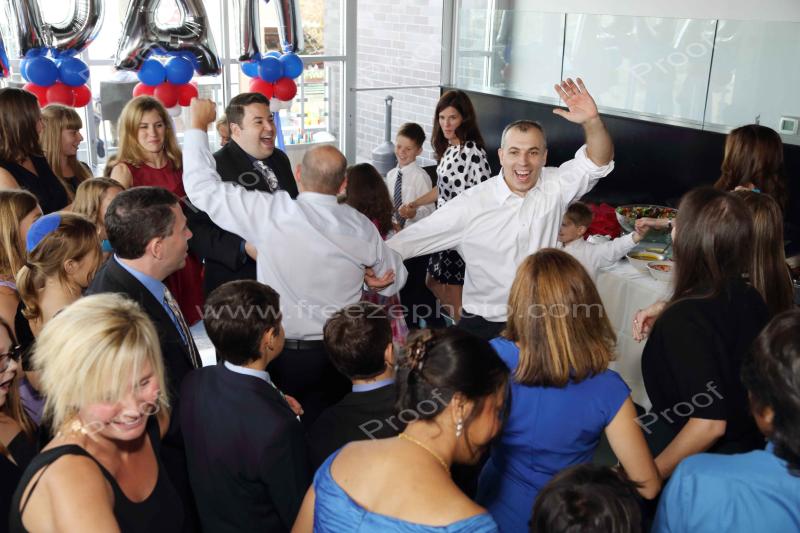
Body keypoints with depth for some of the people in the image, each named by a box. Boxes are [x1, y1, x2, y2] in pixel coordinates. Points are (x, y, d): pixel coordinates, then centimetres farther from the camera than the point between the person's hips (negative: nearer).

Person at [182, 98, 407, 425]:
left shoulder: (269, 212, -19)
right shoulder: (361, 228, -8)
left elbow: (204, 188, -9)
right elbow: (394, 281, 7)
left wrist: (199, 125, 3)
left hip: (280, 354, -2)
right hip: (339, 356, 2)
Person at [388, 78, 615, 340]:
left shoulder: (554, 187, -4)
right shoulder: (470, 205, -12)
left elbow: (598, 162, -12)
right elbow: (411, 238, -9)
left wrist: (592, 121, -30)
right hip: (483, 325, -2)